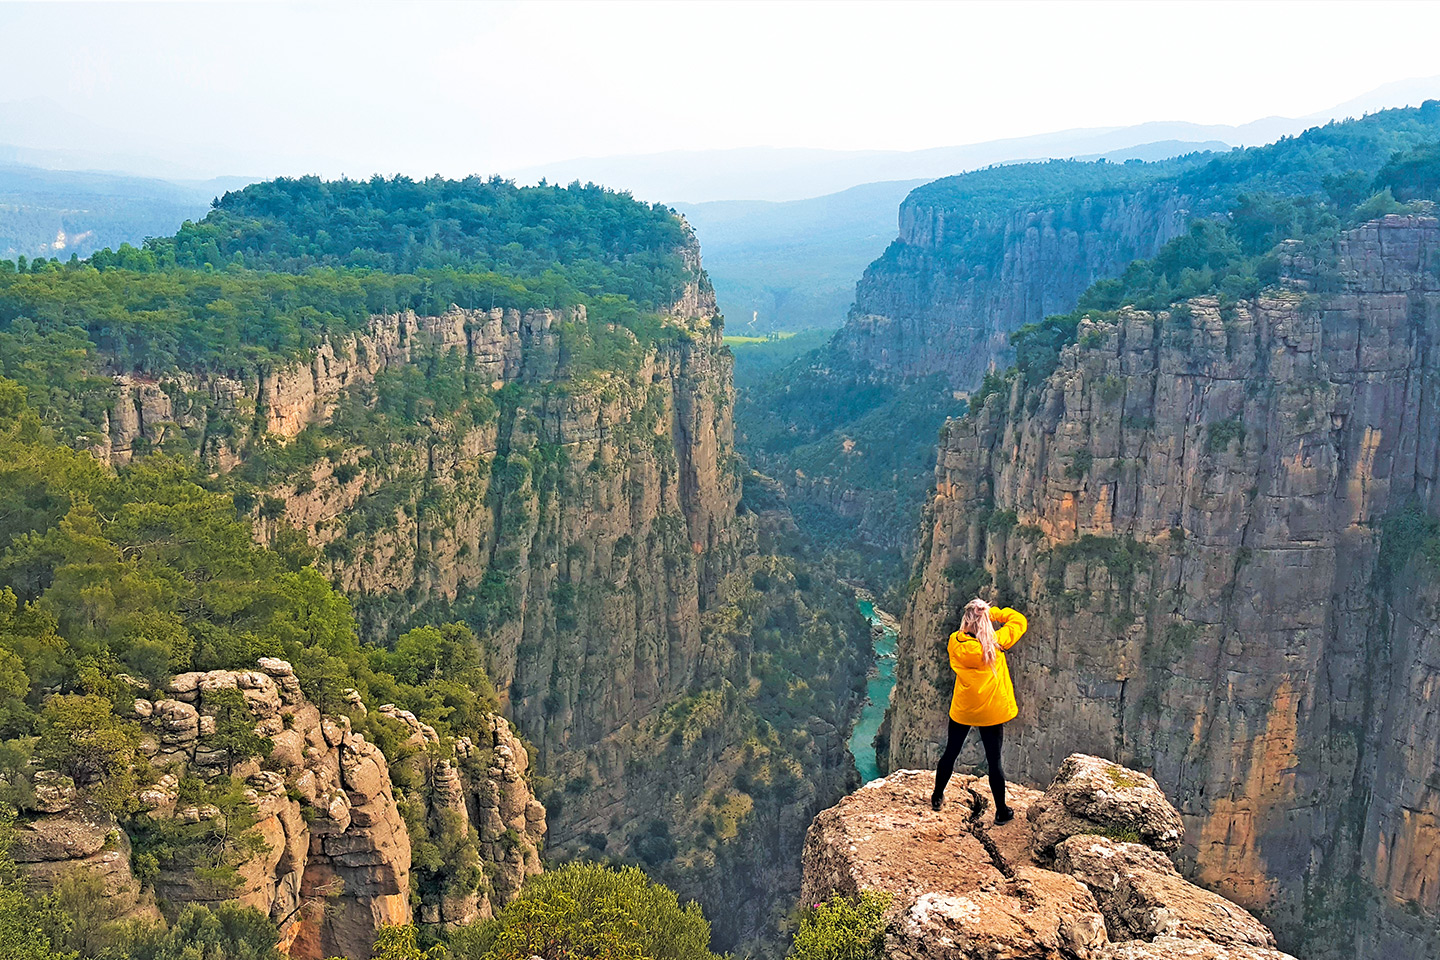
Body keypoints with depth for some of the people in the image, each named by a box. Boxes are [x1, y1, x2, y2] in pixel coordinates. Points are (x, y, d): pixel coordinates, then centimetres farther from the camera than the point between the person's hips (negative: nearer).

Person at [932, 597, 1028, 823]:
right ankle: (1001, 811, 20)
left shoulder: (955, 642, -12)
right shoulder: (996, 643, -15)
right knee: (994, 761, 9)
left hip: (962, 710, 2)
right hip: (992, 711, -1)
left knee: (950, 753, 19)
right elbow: (1019, 621, -1)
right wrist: (994, 613, 1)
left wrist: (973, 619, 6)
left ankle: (937, 797, 33)